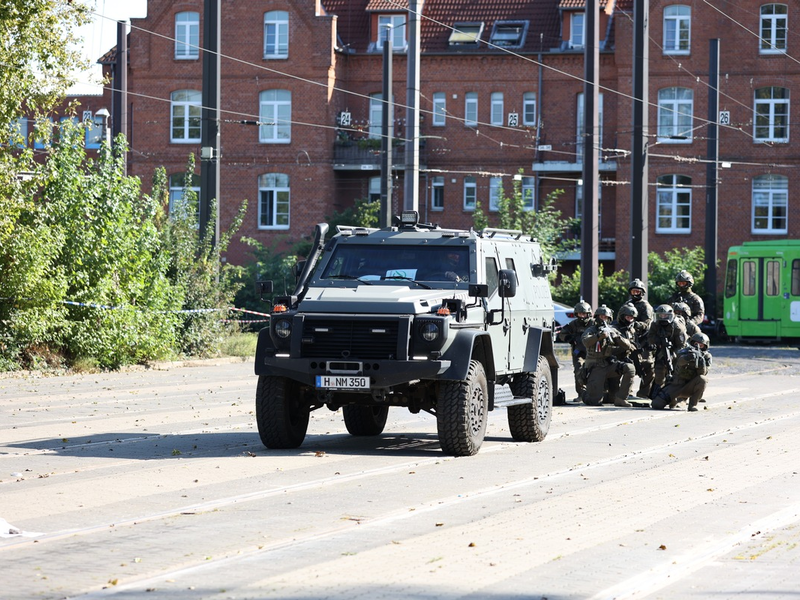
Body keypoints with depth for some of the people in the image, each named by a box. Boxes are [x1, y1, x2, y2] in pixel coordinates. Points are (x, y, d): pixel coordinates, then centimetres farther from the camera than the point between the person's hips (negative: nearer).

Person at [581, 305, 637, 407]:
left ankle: (620, 398, -14)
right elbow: (586, 342, -20)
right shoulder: (591, 330, 3)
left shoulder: (613, 330, 11)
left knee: (630, 368, -26)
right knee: (595, 401, -14)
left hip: (611, 365, 3)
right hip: (596, 367, -3)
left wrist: (617, 337, -16)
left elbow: (628, 346, 2)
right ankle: (586, 393, 24)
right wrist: (599, 336, -35)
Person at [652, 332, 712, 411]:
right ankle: (674, 400, 19)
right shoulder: (684, 351, -9)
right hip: (677, 386, 0)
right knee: (656, 405, -14)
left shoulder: (706, 357, -4)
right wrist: (688, 357, -53)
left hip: (690, 387, 0)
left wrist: (700, 360, -36)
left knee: (703, 379, -33)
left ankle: (693, 405, -18)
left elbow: (702, 373, -19)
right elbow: (680, 361, -32)